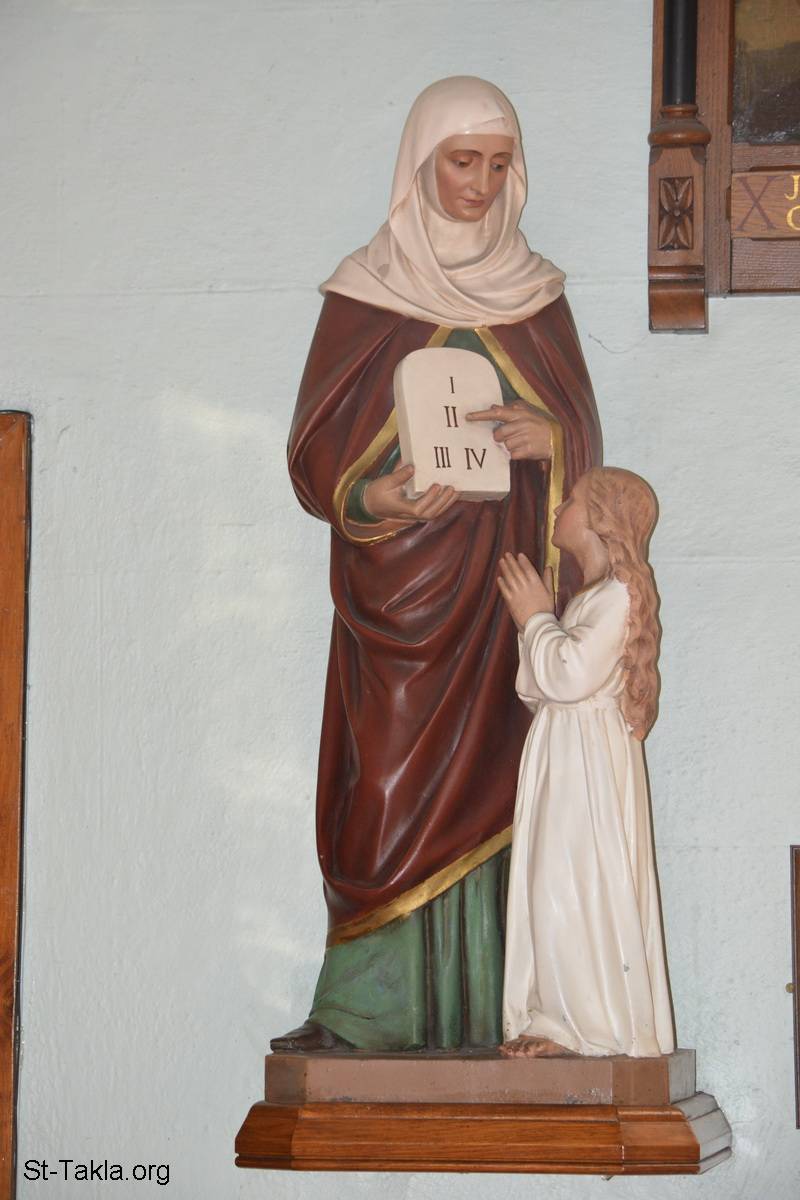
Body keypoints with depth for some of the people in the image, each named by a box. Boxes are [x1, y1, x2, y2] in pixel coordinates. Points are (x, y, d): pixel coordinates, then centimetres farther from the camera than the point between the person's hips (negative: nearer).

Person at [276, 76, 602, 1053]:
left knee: (493, 787, -2)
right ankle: (367, 1010, -4)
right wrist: (372, 498, -19)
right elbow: (315, 450, 2)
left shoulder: (535, 291, 11)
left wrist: (549, 438, -10)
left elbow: (585, 433, 13)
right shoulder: (365, 291, 3)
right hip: (398, 580, -2)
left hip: (507, 583, 2)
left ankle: (487, 1011, 0)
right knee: (389, 789, -8)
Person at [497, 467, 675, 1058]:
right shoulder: (586, 601, 20)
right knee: (554, 891, 7)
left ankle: (594, 1026, -8)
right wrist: (535, 620, 8)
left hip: (591, 762, -10)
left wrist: (537, 619, -8)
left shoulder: (621, 593, -11)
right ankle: (560, 1020, 8)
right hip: (559, 760, 10)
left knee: (582, 888, -11)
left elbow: (571, 675, -22)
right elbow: (539, 689, 19)